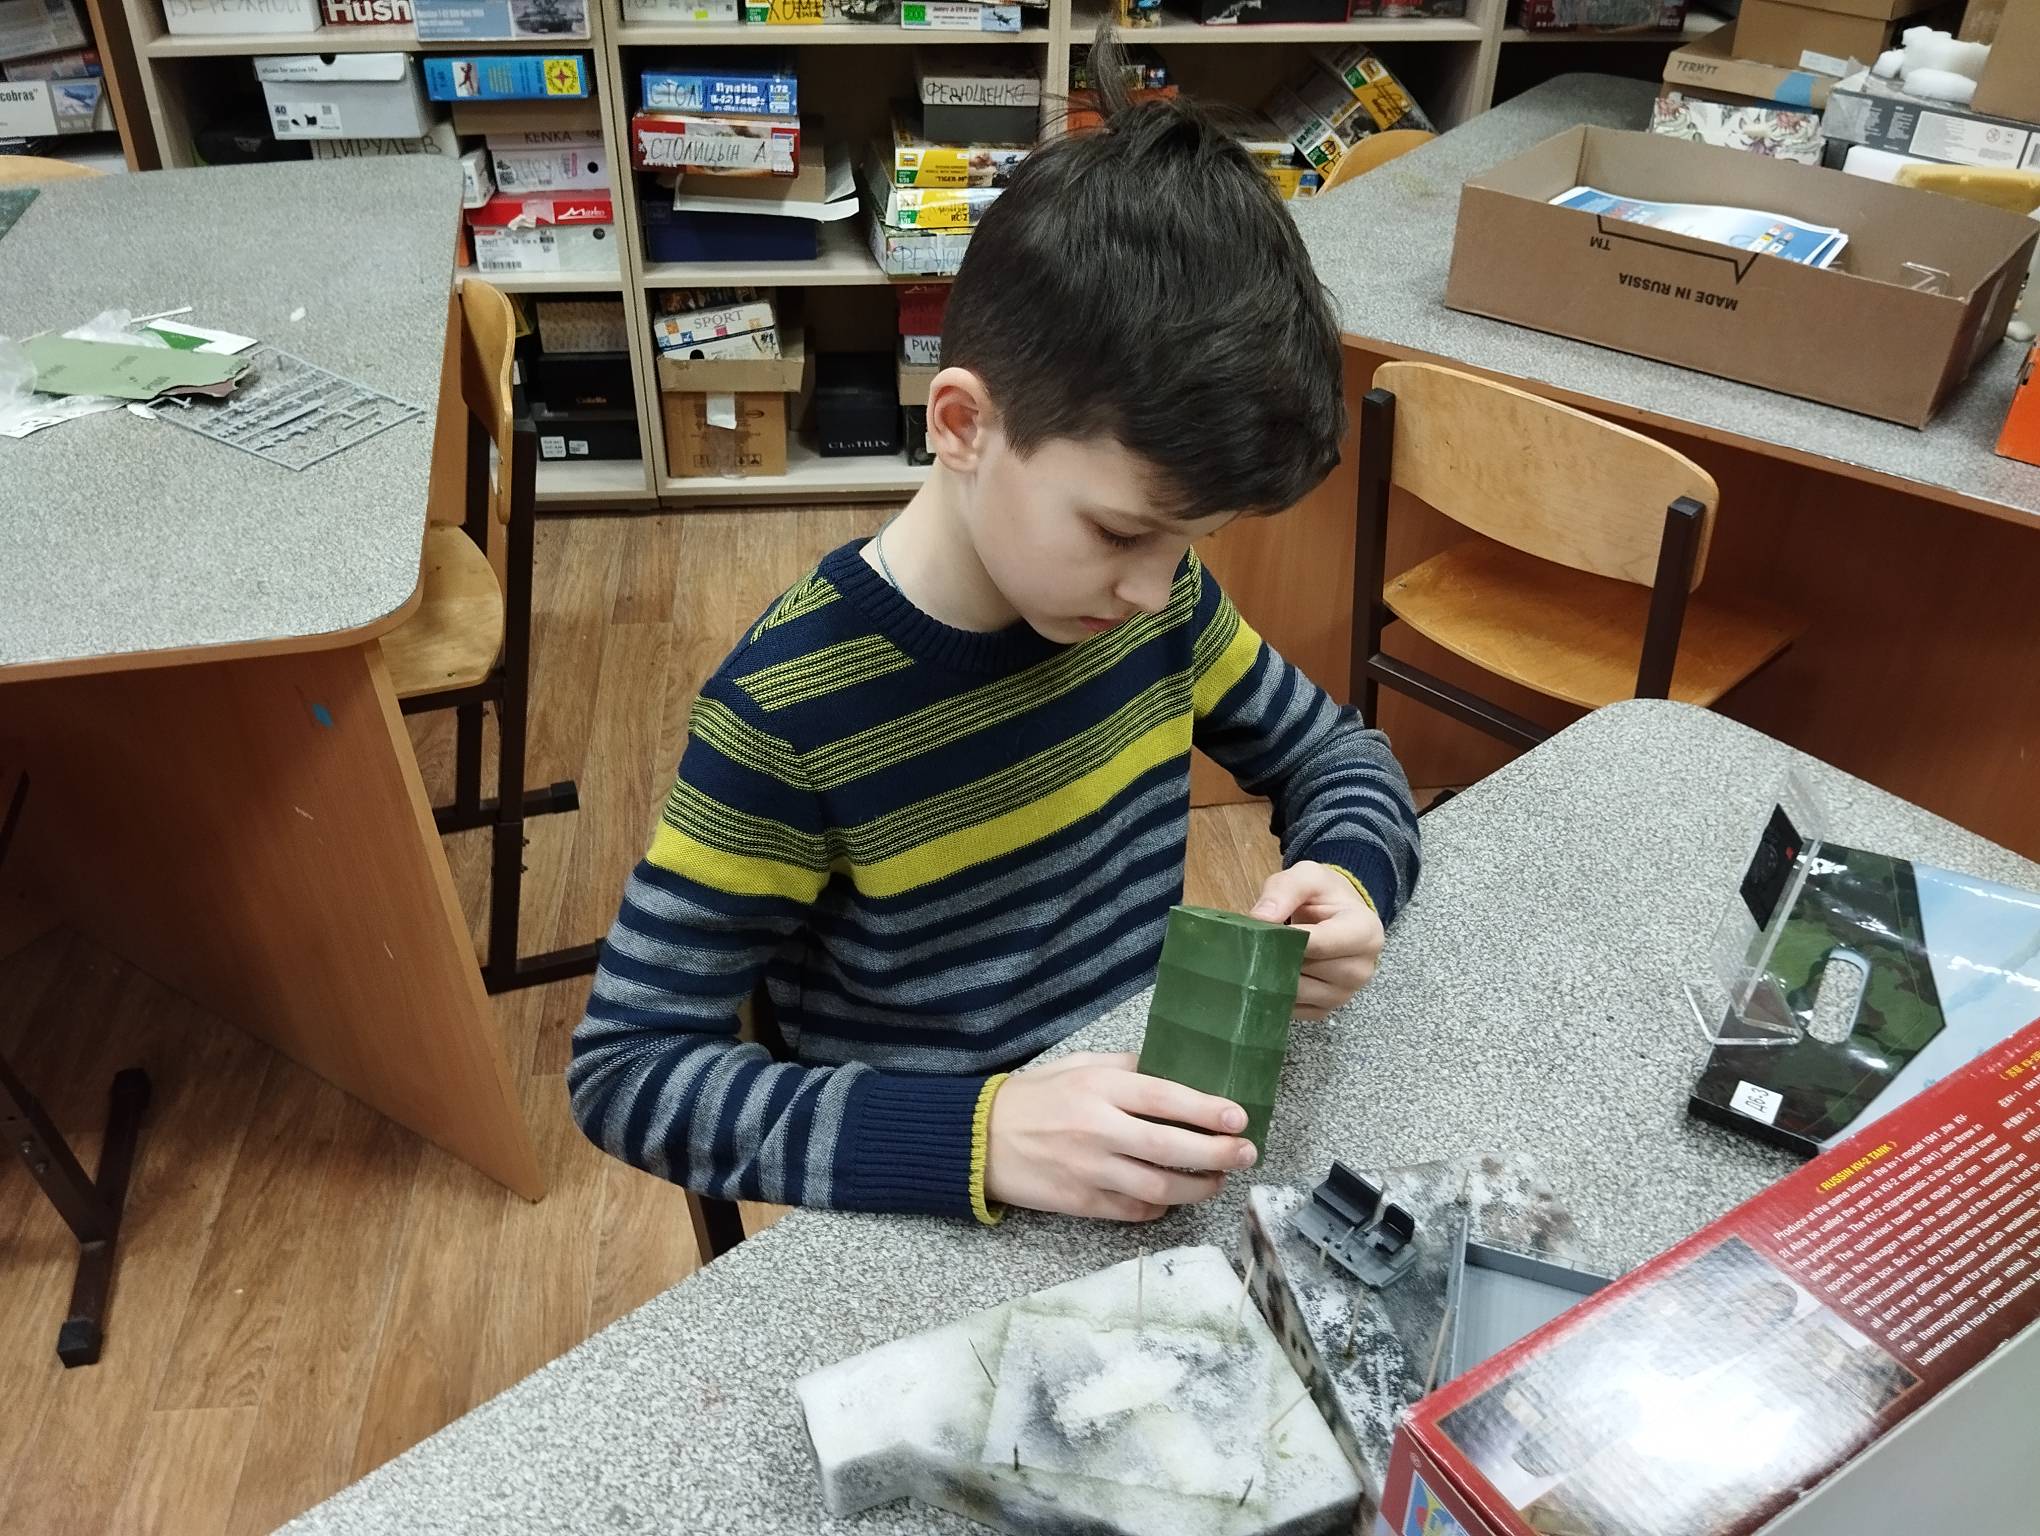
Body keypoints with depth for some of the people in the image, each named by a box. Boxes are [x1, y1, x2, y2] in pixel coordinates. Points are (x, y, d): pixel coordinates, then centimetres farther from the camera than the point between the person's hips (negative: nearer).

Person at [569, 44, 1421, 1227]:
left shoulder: (1152, 591, -7)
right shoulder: (789, 711, -21)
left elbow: (1336, 753, 8)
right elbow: (629, 1067, -19)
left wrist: (1346, 878, -14)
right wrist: (981, 1135, -30)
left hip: (1159, 1160, 4)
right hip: (941, 1230, -3)